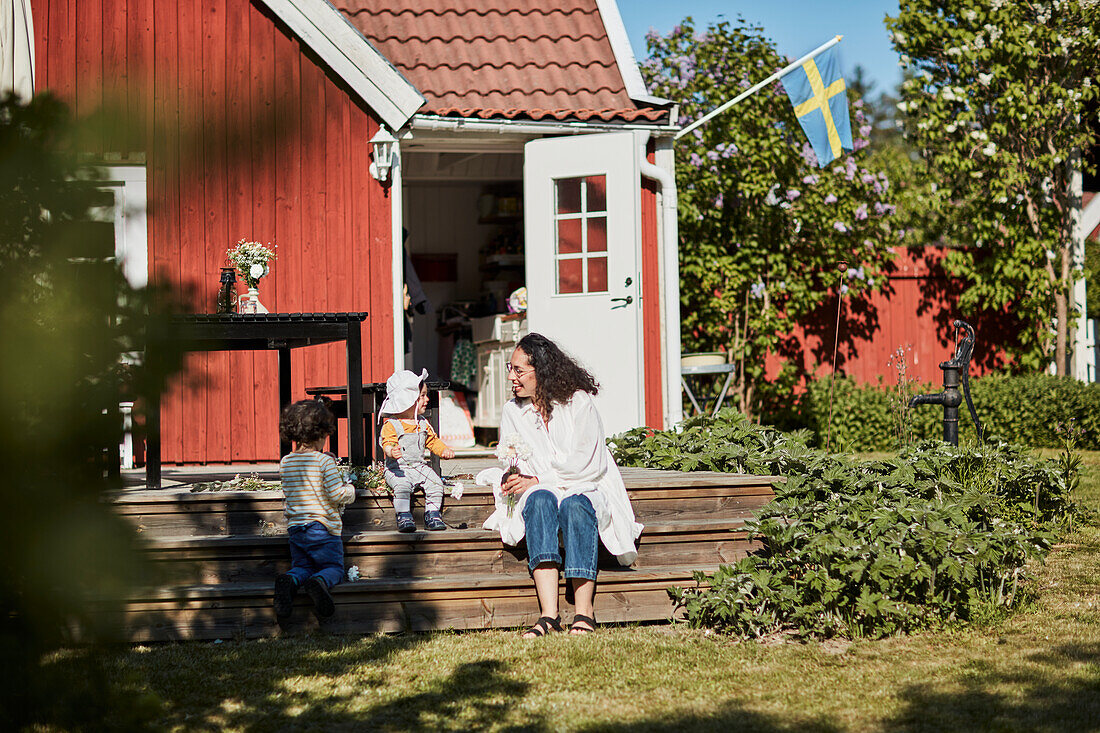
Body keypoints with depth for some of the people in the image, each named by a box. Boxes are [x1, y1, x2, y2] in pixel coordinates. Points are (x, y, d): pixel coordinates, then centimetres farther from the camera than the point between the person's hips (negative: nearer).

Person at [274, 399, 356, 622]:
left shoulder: (285, 463, 5)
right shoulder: (324, 461, -12)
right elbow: (337, 495, -14)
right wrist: (350, 490, 6)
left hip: (295, 528, 5)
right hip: (322, 527, -4)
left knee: (302, 567, 17)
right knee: (334, 568, 8)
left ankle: (289, 581, -18)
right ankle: (320, 583, -27)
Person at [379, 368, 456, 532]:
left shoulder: (422, 424, 14)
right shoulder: (391, 425, -8)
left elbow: (433, 441, 21)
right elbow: (387, 443, -18)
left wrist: (444, 450, 2)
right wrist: (392, 451, -41)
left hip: (419, 466, 6)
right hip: (398, 469, -6)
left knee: (435, 482, -15)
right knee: (402, 486, -32)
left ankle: (432, 514, -4)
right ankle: (403, 517, -24)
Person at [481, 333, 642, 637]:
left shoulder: (578, 402, -3)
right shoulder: (512, 412, 11)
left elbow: (586, 465, -8)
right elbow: (508, 467, 15)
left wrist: (535, 481, -13)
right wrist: (512, 480, -10)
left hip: (586, 490, -2)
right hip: (539, 492, 2)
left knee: (575, 504, -38)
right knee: (540, 500, -35)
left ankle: (584, 611, -44)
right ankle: (549, 613, -49)